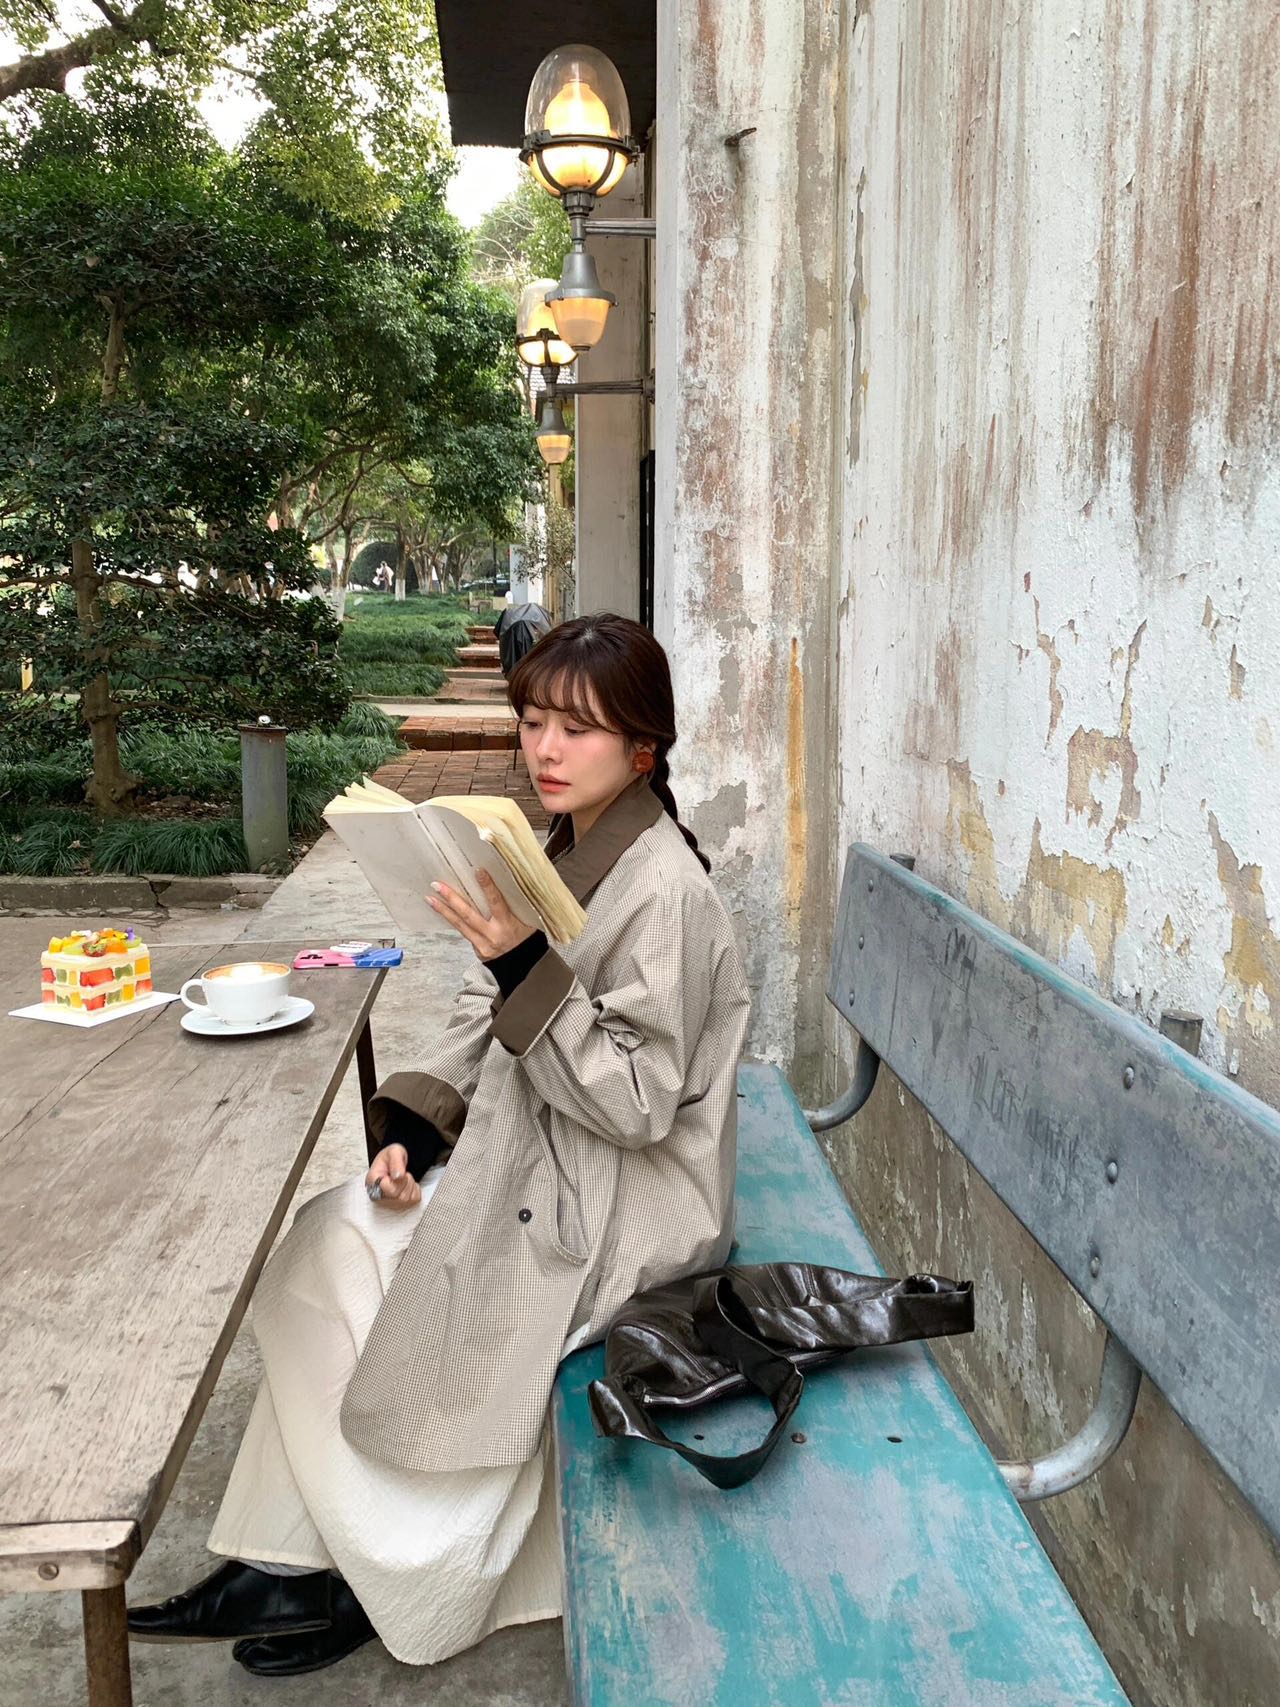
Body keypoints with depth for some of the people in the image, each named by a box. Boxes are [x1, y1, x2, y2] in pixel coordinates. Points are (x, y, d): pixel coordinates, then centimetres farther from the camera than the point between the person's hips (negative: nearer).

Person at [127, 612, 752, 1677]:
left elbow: (639, 1101, -24)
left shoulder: (665, 890, -22)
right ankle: (293, 1562, 10)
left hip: (624, 1208, -8)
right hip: (532, 1159, 8)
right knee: (329, 1244, -2)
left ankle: (400, 1586, 16)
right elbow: (487, 1022, 11)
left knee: (341, 1271, -7)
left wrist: (528, 971, -31)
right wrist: (414, 1124, -2)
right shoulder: (563, 854, 5)